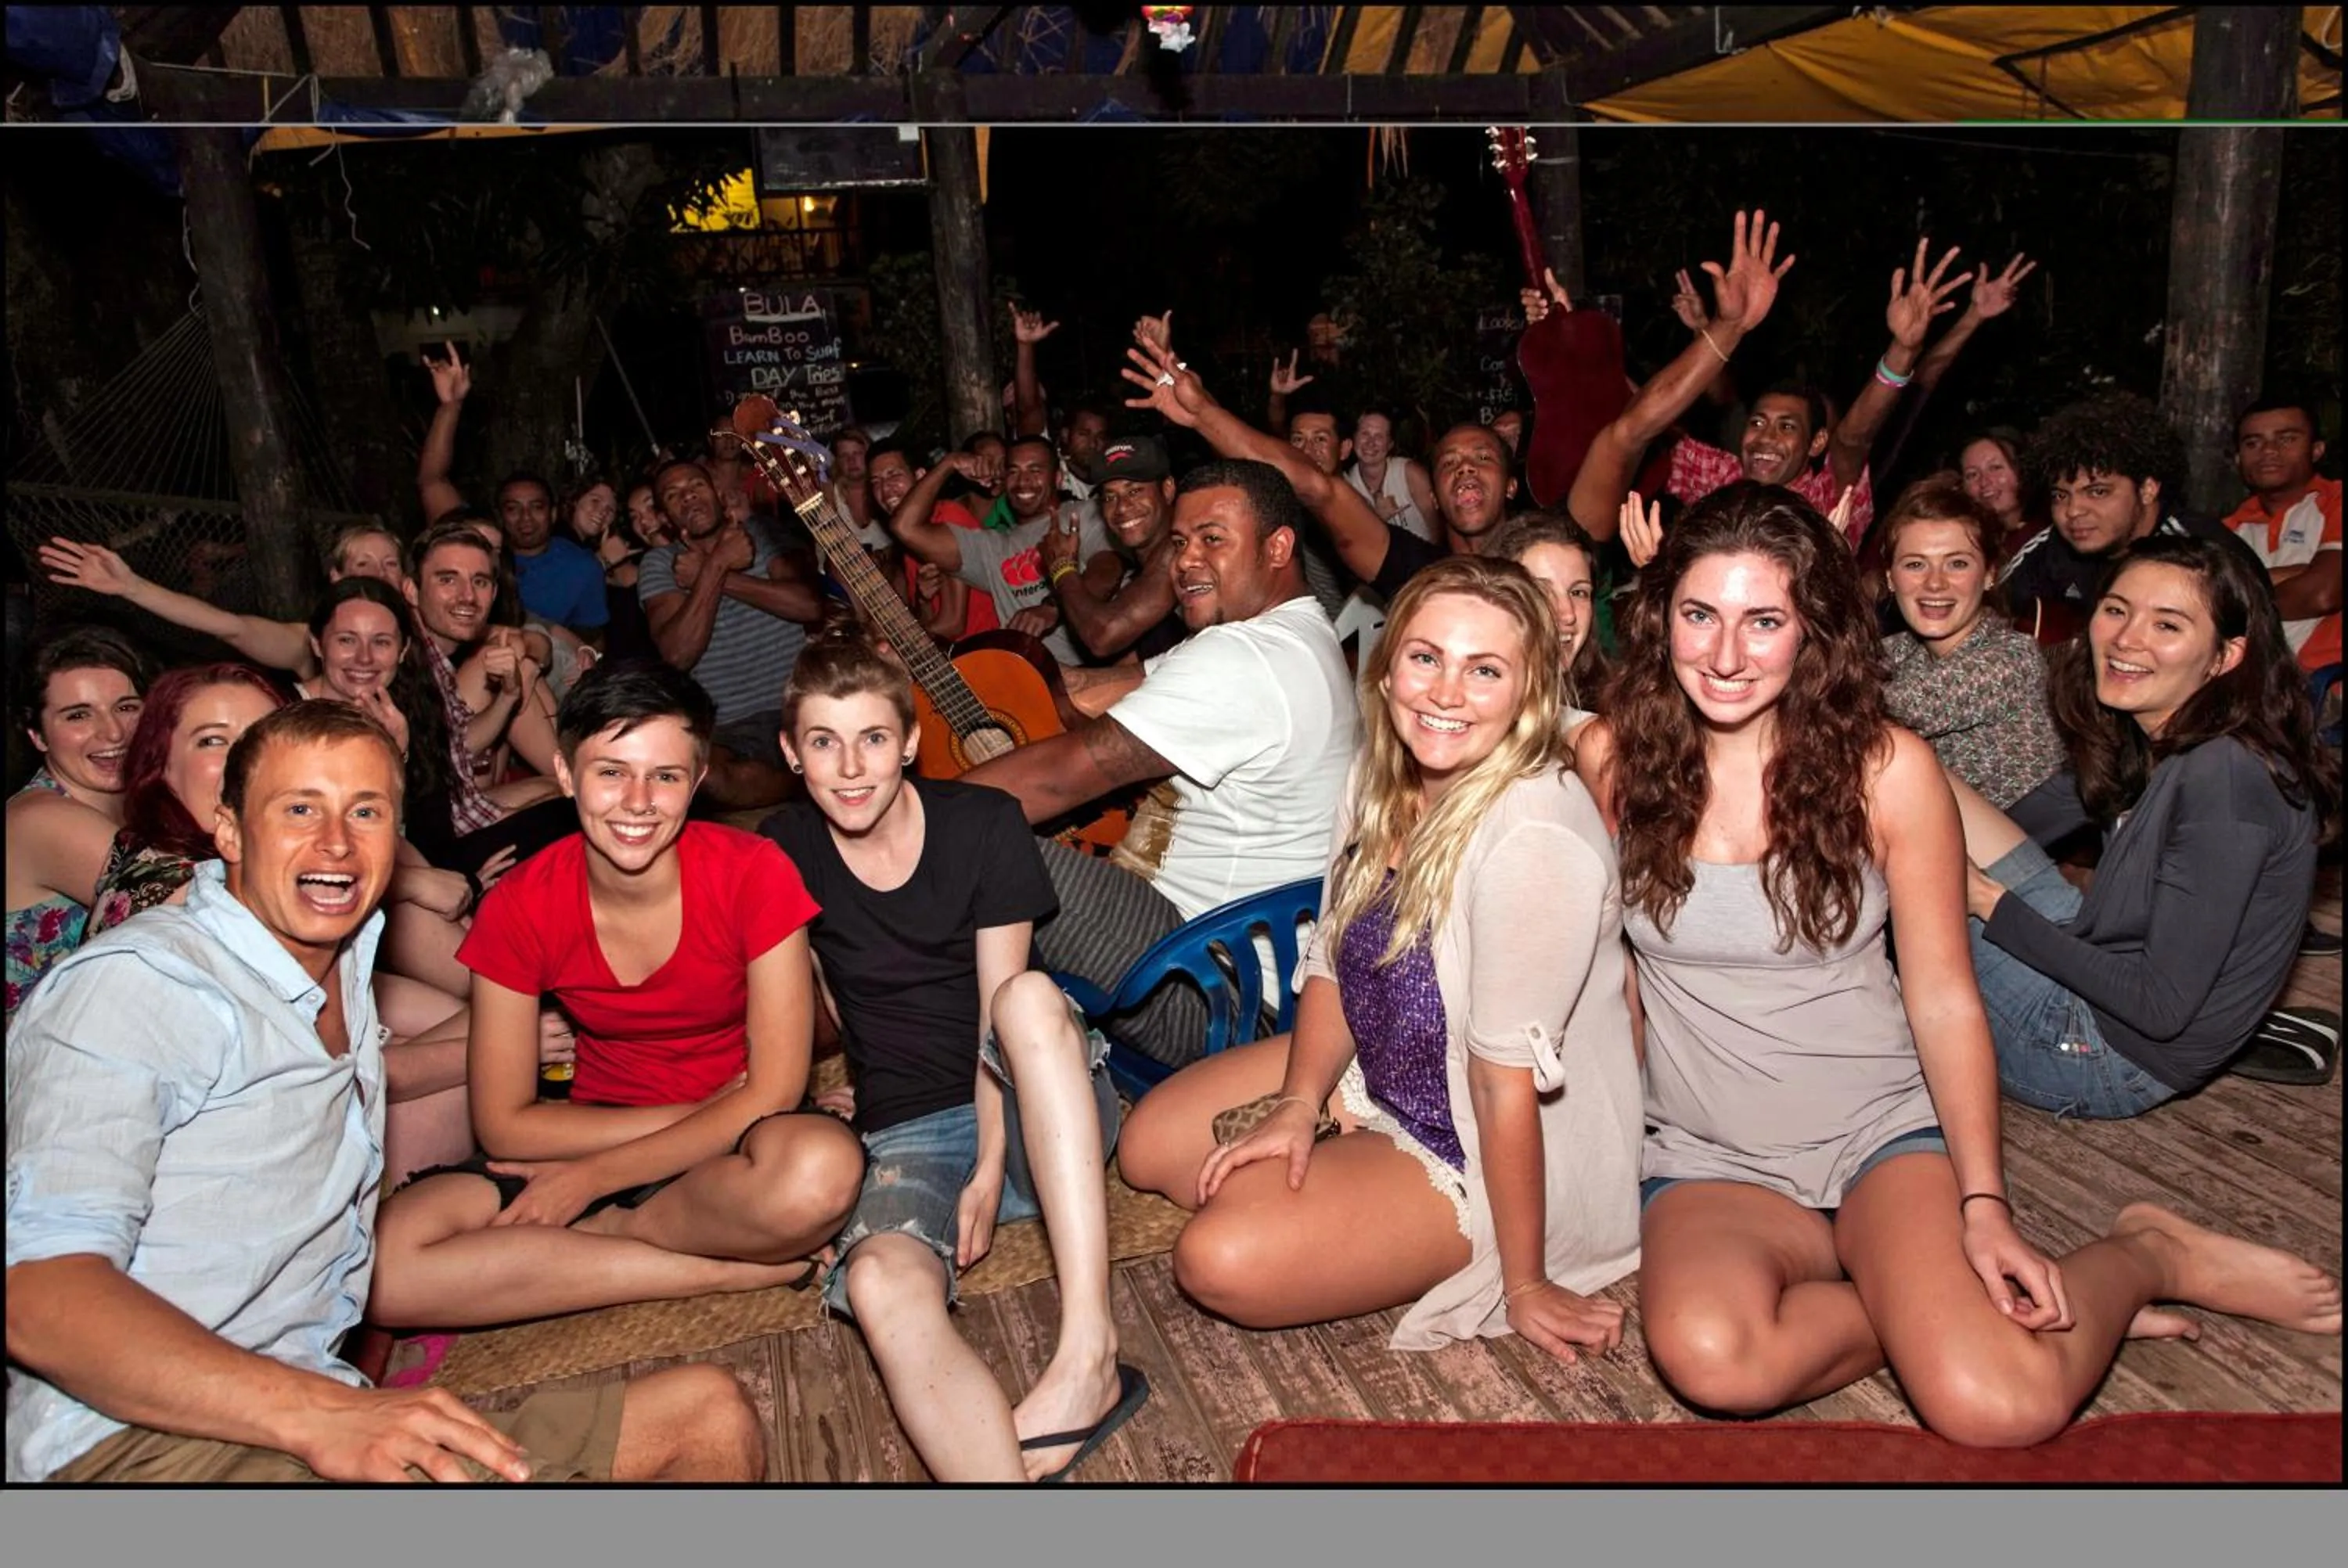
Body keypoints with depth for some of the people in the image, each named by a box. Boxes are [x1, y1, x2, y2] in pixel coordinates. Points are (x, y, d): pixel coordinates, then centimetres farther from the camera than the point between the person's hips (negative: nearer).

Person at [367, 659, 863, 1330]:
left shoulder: (752, 872, -14)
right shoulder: (519, 906, -8)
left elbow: (773, 1091, -14)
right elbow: (504, 1123, -8)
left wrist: (590, 1179, -15)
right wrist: (713, 1114, -16)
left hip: (734, 1149, -2)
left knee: (820, 1167, -39)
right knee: (384, 1265, -23)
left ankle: (594, 1231, -11)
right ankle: (734, 1267, -18)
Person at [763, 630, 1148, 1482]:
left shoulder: (985, 824, -4)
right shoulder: (785, 852, 3)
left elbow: (1001, 1009, -9)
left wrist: (992, 1165, -17)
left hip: (1034, 1115, -1)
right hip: (907, 1135, 1)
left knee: (1030, 994, -36)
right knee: (881, 1284, -33)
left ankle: (1089, 1345, -40)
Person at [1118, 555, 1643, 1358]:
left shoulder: (1533, 836, -33)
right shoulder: (1383, 775, -7)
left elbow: (1507, 1079, -29)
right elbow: (1335, 960, 3)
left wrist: (1525, 1286, -19)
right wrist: (1298, 1104, -10)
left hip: (1489, 1155, -8)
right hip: (1374, 1069, 8)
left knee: (1221, 1260, -19)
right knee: (1149, 1144, 10)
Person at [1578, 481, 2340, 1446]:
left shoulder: (1888, 770, -8)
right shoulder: (1612, 759, -5)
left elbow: (1945, 1001, -3)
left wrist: (1984, 1207, -12)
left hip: (1885, 1133, -1)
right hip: (1709, 1160, 1)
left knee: (1998, 1407, -26)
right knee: (1710, 1356, -33)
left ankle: (2145, 1257, 7)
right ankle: (1927, 1304, -4)